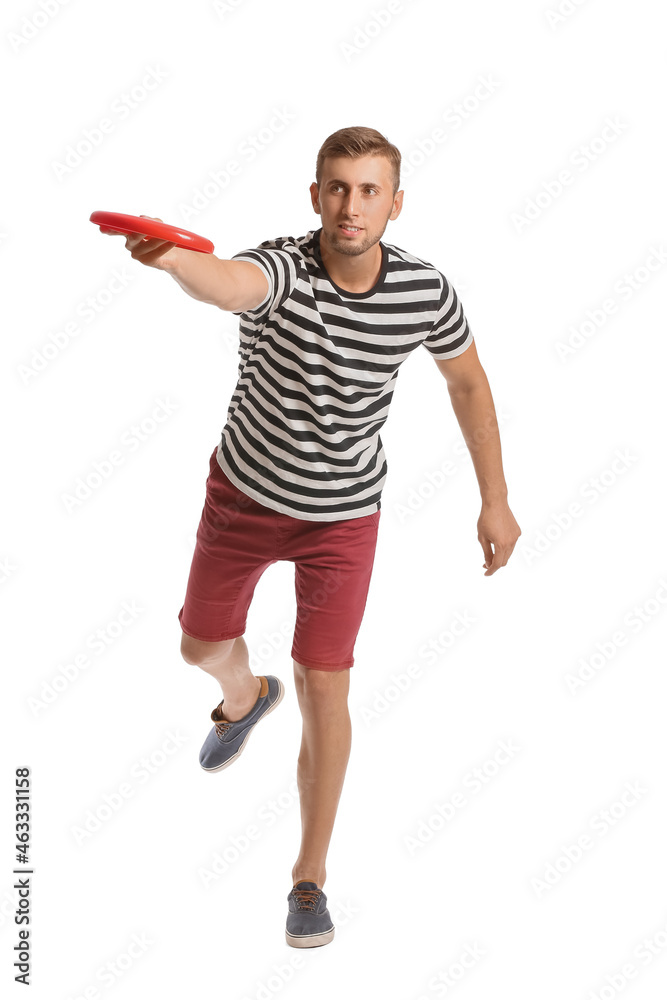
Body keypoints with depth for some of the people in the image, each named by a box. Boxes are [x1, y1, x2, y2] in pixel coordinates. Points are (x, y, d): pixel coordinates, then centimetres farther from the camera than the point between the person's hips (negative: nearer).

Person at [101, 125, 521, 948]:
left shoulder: (424, 291, -18)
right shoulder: (280, 268, -27)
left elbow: (467, 380, 2)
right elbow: (231, 284, -53)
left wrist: (495, 500, 3)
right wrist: (172, 259, -78)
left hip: (344, 511, 0)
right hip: (245, 490, 1)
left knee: (323, 688, -2)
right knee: (202, 645, 19)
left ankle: (310, 877, 18)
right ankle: (244, 698, 59)